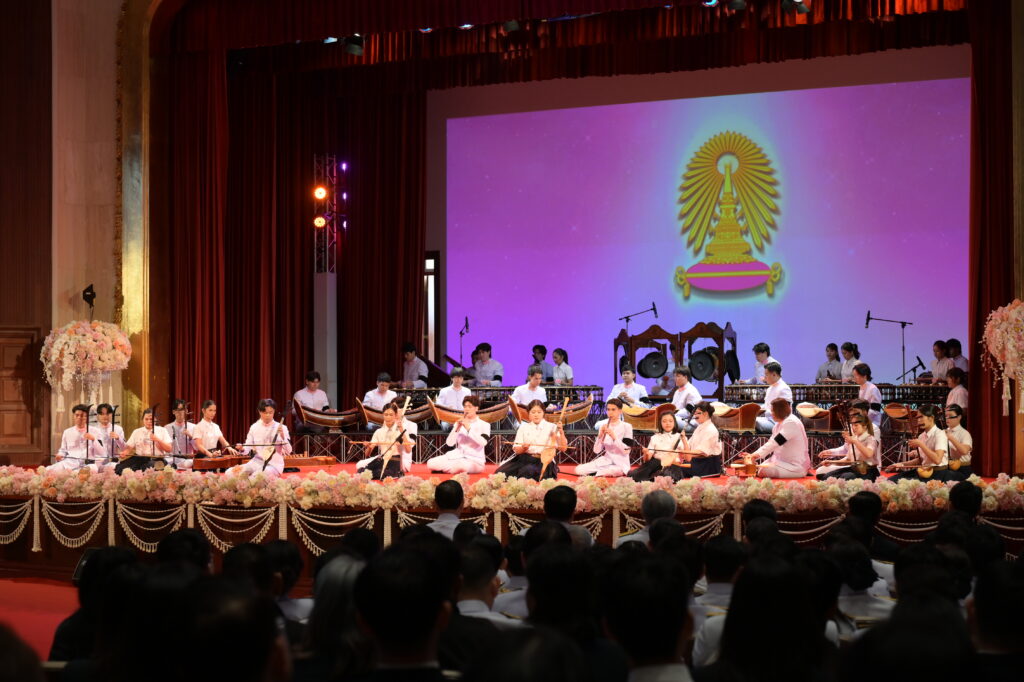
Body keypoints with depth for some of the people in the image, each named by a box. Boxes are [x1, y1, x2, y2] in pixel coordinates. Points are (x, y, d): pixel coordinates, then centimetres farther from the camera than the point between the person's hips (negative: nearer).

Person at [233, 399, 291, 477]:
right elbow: (247, 449, 4)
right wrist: (242, 449, -19)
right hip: (257, 462, 3)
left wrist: (282, 436, -21)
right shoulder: (254, 427, 4)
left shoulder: (282, 428, -3)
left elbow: (288, 451, -6)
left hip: (274, 465, -3)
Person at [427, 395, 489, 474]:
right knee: (431, 463, -18)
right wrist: (456, 429, -14)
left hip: (475, 461, -3)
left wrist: (469, 429, -21)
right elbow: (449, 443, 1)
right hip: (457, 456, 3)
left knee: (461, 465, -39)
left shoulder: (484, 425, 2)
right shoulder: (459, 424, 13)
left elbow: (483, 442, -17)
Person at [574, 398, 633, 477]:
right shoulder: (603, 426, 5)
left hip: (620, 464, -3)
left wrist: (614, 437, -21)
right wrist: (600, 435, -13)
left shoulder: (626, 426, -4)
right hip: (606, 460, 3)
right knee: (579, 469, -16)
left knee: (617, 471, -41)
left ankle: (595, 473, -10)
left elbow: (626, 451, -12)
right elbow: (597, 451, 2)